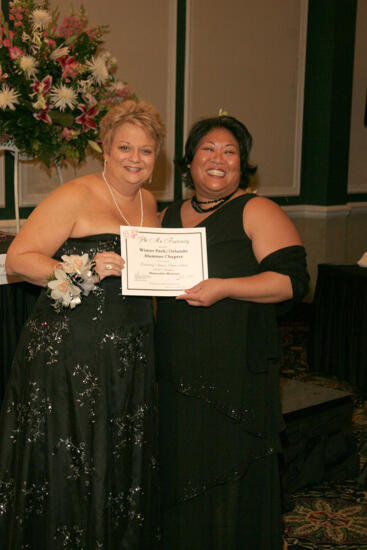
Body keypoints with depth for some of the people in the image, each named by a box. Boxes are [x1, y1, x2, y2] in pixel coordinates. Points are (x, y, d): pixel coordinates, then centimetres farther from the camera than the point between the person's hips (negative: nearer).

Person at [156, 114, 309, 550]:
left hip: (237, 375, -5)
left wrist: (225, 288, -21)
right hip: (177, 377, 5)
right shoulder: (167, 218, 15)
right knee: (180, 478, 12)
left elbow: (292, 279, -12)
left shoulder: (258, 212, -3)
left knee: (232, 483, 2)